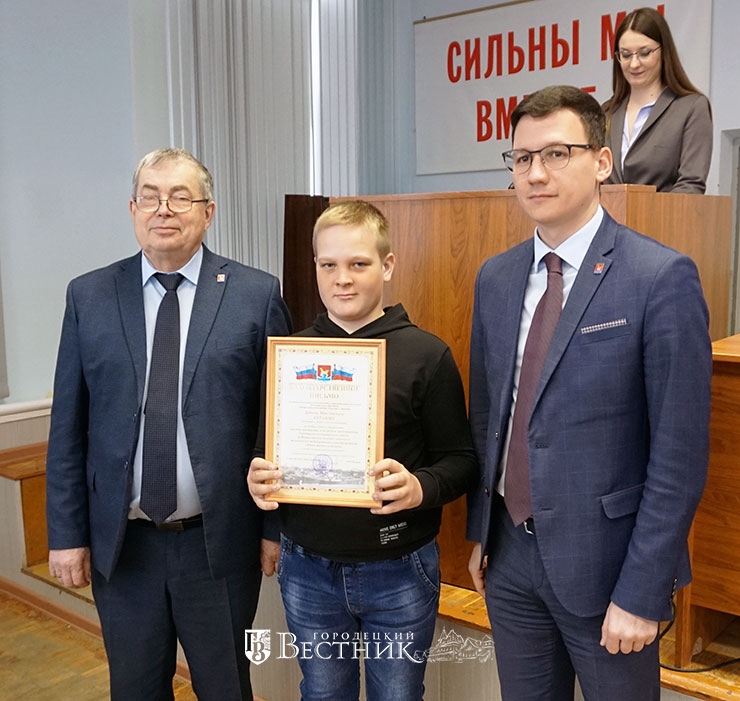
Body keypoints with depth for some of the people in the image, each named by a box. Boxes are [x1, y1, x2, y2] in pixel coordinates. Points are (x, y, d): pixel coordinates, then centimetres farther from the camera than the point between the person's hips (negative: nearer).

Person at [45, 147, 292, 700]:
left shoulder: (257, 295, -5)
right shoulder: (88, 296, 1)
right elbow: (68, 427, 3)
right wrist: (67, 534, 2)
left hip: (220, 541, -2)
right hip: (120, 545, 2)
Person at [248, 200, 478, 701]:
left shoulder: (427, 354, -9)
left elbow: (462, 460, -7)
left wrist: (420, 487, -27)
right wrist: (258, 478, -13)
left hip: (399, 571, -2)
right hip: (307, 569, 3)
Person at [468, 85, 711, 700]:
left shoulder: (662, 278, -14)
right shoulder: (495, 278, 4)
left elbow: (679, 453, -15)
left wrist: (642, 594, -14)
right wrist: (480, 533, 10)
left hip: (602, 559, -5)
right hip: (509, 554, 5)